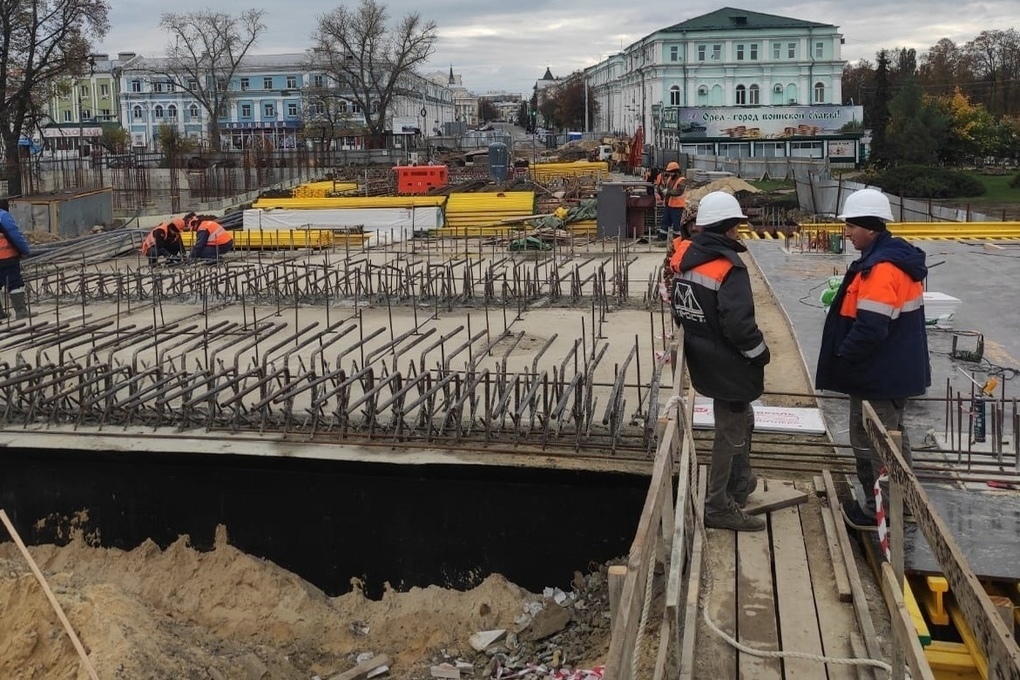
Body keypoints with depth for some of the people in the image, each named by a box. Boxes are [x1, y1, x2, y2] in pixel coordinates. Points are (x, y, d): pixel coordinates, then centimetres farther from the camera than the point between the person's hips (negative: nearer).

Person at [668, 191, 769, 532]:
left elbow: (677, 306, 12)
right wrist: (760, 352, -11)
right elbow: (739, 324, -28)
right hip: (729, 365, -9)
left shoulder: (685, 257, 1)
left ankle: (741, 482, 42)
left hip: (703, 359, 9)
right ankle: (719, 506, 15)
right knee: (731, 432, 5)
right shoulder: (729, 268, -24)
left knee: (742, 420, 27)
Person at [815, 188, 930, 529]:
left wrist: (843, 358, -14)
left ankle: (878, 509, 15)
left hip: (877, 376, -10)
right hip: (895, 371, 10)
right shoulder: (897, 258, 8)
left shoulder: (880, 268, -25)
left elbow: (869, 328, -28)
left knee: (871, 443, 3)